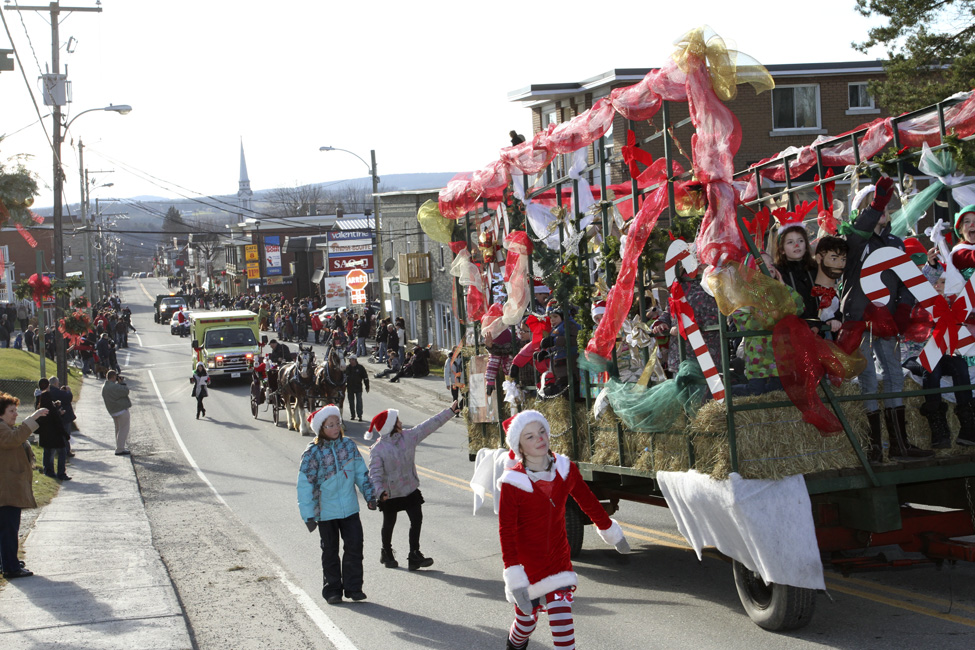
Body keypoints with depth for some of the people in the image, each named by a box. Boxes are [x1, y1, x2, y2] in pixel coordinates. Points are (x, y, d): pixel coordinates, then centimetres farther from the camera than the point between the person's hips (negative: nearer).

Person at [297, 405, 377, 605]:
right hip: (326, 511, -3)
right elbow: (304, 485, -10)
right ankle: (332, 590, 20)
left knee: (355, 546, 0)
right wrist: (308, 515, -11)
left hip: (350, 508, 3)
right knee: (330, 551, 9)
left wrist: (369, 495, 11)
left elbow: (361, 472, 12)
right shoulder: (313, 453, -13)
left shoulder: (349, 445, 0)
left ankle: (353, 587, 13)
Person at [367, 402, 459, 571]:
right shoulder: (377, 449, -19)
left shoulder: (409, 436, -3)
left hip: (411, 489, 4)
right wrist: (380, 490, -39)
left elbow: (430, 425, 2)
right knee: (389, 524, 13)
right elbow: (375, 473, -23)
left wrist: (450, 411, 3)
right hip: (390, 494, -4)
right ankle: (387, 553, 35)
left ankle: (414, 555, 4)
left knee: (416, 520, -3)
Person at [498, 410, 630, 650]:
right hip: (527, 562, -3)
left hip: (558, 560, 3)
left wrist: (610, 531, 23)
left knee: (562, 619, -9)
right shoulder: (512, 483, -19)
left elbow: (588, 501, 11)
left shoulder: (565, 469, -6)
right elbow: (506, 531, -18)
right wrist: (515, 579, -23)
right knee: (527, 619, 14)